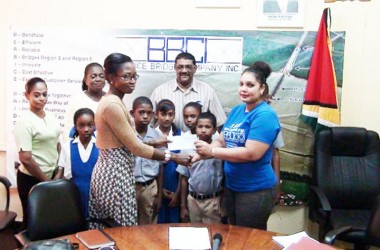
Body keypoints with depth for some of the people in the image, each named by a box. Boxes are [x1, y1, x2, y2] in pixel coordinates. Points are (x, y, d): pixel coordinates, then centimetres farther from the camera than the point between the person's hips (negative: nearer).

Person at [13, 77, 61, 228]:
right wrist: (45, 180, -12)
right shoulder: (24, 122, -16)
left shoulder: (51, 118, 5)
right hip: (32, 179, -6)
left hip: (51, 177, 6)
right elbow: (25, 159, -19)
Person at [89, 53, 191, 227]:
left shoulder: (112, 101, 11)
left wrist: (155, 142, 11)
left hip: (110, 171, 10)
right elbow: (135, 147, -18)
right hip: (115, 175, -10)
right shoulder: (112, 105, -19)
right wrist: (173, 157, -14)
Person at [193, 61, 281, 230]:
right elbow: (221, 141, 8)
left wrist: (211, 151, -23)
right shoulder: (236, 110, 7)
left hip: (255, 190, -8)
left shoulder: (265, 115, -18)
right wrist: (199, 155, -10)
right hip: (231, 185, 8)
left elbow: (251, 153, -26)